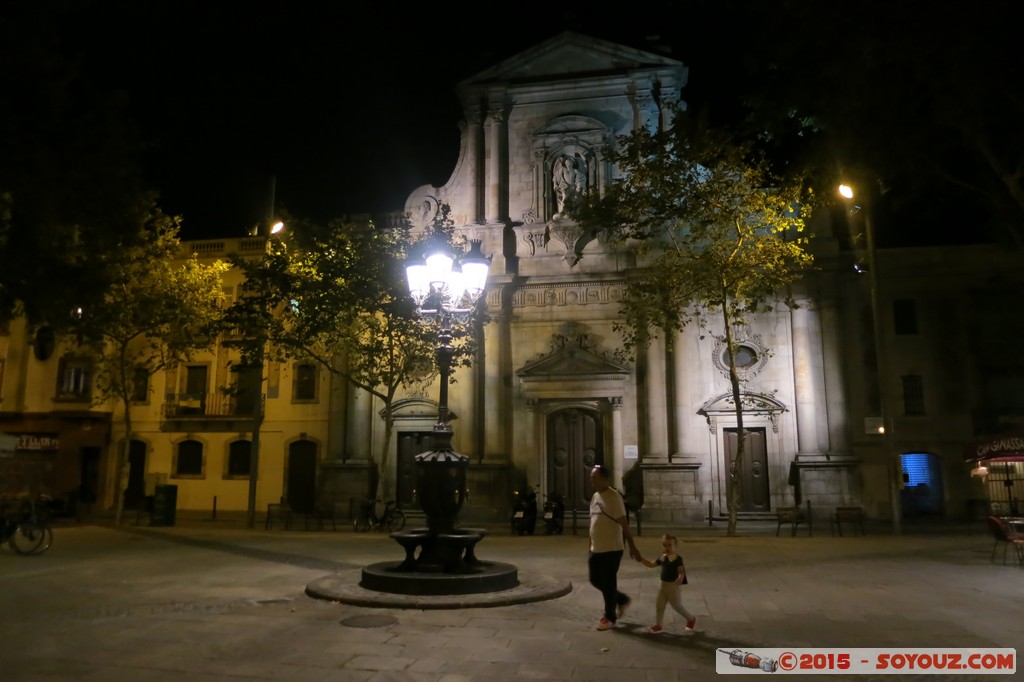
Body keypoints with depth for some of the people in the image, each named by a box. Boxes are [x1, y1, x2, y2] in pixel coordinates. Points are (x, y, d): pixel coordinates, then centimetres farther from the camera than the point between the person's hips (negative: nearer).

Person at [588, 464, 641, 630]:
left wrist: (632, 546, -18)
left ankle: (610, 617, 18)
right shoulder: (595, 496, 10)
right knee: (595, 580, 15)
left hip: (611, 549, -9)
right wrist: (591, 546, 21)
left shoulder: (613, 497, -17)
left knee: (608, 583, 2)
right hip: (596, 549, 9)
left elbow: (624, 524, -18)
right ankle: (622, 600, 34)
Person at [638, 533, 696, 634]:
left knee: (677, 606, 5)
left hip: (673, 586, -7)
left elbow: (682, 571, -22)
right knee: (659, 605, 8)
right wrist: (640, 559, 4)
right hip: (663, 585, 7)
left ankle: (691, 619, 29)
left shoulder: (677, 558, -17)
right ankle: (658, 625, 20)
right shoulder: (662, 558, 4)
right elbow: (651, 564, 14)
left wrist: (680, 579, -42)